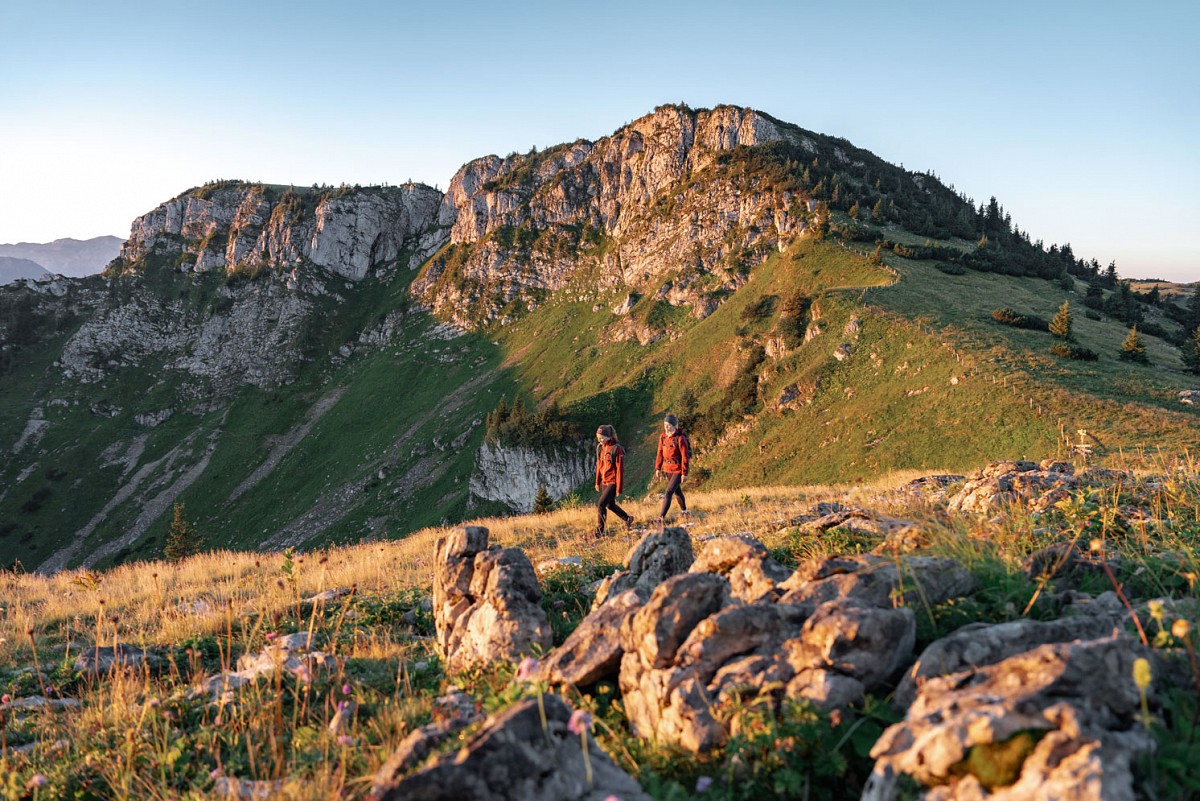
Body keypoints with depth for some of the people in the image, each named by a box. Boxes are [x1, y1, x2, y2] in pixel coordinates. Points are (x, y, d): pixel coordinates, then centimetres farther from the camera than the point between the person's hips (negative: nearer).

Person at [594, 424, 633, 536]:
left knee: (601, 505, -12)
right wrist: (597, 482, 13)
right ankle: (628, 519, 41)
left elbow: (620, 469, -16)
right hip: (604, 482, 8)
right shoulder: (600, 447, 4)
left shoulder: (616, 449, -17)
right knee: (610, 505, 19)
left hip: (613, 482, -8)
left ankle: (599, 531, 0)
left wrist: (619, 488, -15)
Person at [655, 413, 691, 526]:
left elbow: (685, 456, -17)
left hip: (678, 469, -7)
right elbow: (660, 453, 9)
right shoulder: (663, 436, -1)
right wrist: (658, 468, 9)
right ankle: (684, 511, 42)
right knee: (677, 491, 22)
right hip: (668, 468, 7)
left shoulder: (680, 438, -20)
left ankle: (661, 517, -11)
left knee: (668, 493, -12)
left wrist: (684, 473, -17)